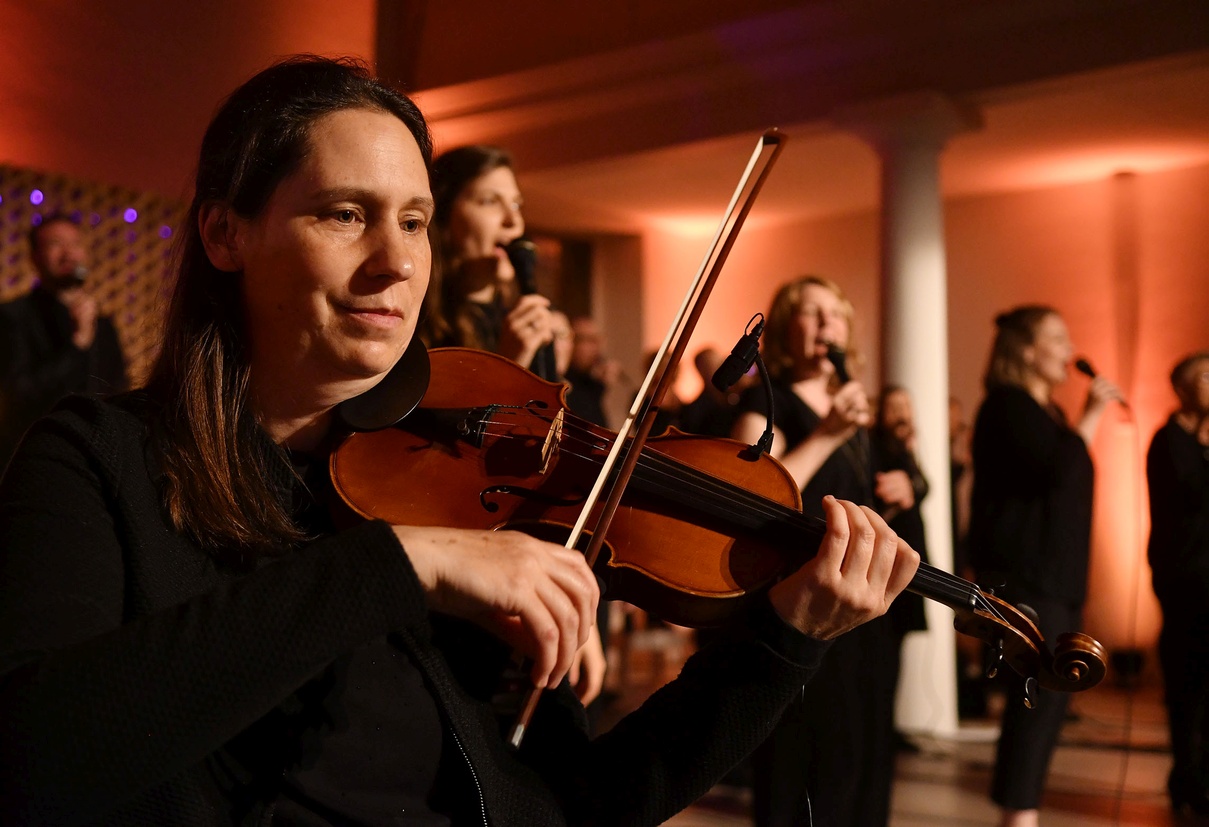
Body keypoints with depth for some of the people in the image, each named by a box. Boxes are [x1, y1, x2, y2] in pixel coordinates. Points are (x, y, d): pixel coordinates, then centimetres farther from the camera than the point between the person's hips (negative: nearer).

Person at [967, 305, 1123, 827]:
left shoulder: (1044, 411, 19)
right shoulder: (1007, 405, -9)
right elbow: (1058, 469, -22)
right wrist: (1091, 416, -12)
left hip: (1055, 572, 10)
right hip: (1024, 573, -10)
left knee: (1047, 699, 8)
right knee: (1037, 696, -14)